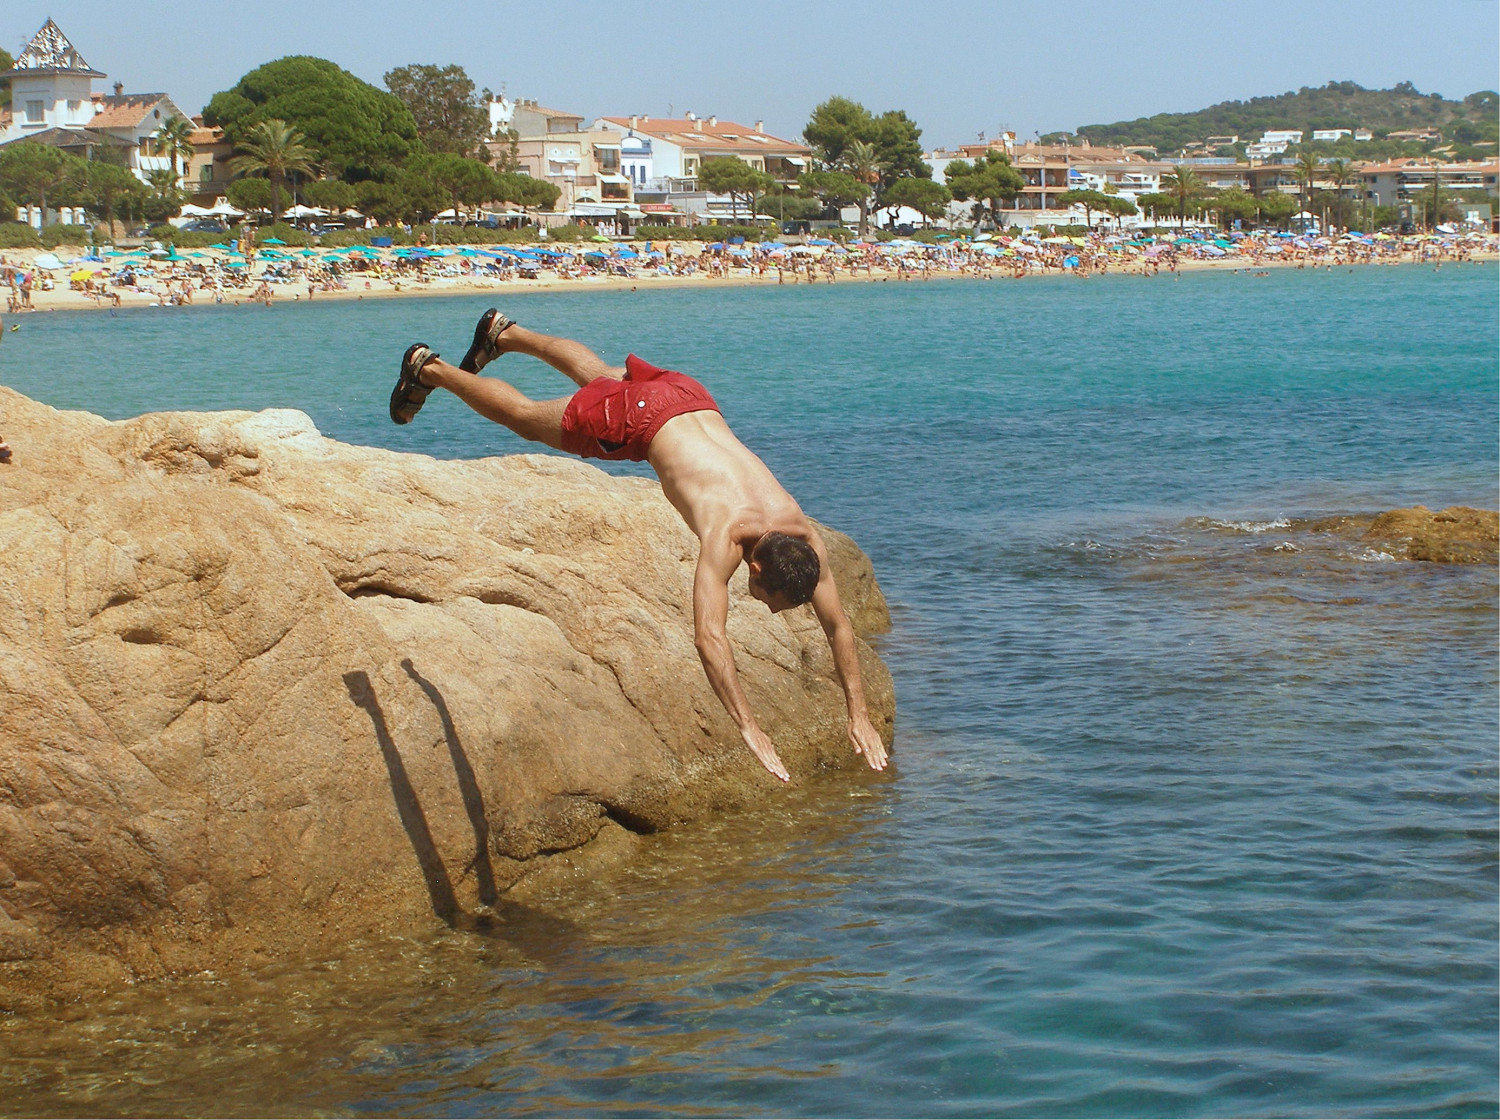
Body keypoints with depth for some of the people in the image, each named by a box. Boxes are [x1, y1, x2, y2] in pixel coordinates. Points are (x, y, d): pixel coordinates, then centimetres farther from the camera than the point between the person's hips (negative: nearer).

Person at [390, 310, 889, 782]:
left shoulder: (806, 540, -26)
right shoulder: (726, 535, -42)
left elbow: (838, 625, -16)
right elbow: (708, 637, -50)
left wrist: (859, 714, -21)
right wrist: (749, 730, -54)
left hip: (690, 399, 5)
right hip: (633, 416, -5)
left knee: (603, 377, 34)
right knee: (525, 418, 20)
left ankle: (506, 333, 59)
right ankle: (429, 369, 44)